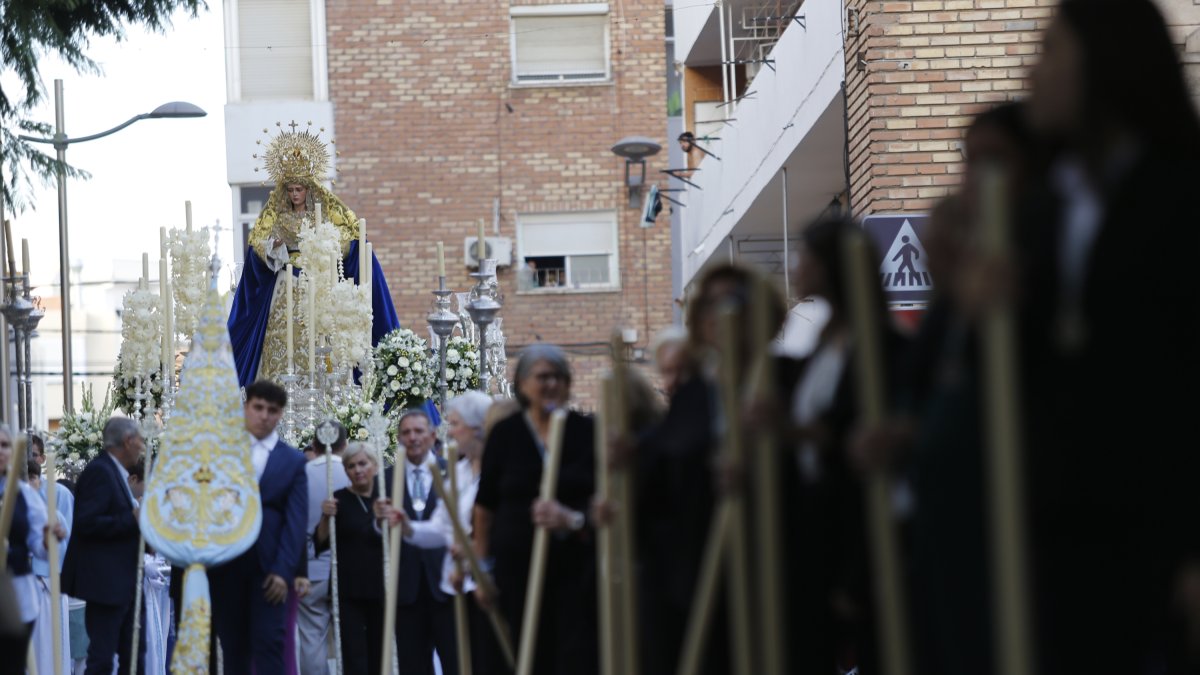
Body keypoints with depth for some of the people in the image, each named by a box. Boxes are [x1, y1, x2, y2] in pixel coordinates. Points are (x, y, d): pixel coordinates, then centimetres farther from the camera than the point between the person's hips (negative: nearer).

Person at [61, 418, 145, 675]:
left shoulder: (115, 473, 17)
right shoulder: (99, 471, -13)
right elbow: (86, 523, -23)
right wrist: (133, 519, -22)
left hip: (124, 583, 10)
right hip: (105, 583, -10)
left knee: (134, 654, 12)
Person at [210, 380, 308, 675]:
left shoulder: (293, 461, 6)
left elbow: (296, 521, -1)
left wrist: (283, 571, -11)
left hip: (268, 567, -1)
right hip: (225, 565, 1)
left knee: (268, 642, -7)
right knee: (233, 645, 6)